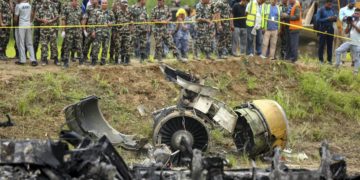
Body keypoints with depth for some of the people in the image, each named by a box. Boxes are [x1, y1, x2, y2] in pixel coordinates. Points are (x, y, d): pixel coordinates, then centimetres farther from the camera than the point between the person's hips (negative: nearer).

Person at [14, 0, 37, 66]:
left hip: (21, 26, -5)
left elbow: (16, 18, -7)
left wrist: (16, 23, 12)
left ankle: (22, 60, 3)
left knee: (21, 43, 3)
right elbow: (32, 16, 10)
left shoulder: (18, 6, -12)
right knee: (29, 43, 10)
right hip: (28, 25, 5)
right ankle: (33, 59, 3)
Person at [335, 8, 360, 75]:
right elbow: (346, 32, 10)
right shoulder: (352, 21, 11)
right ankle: (337, 65, 4)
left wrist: (354, 25, -20)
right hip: (349, 42, 5)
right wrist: (348, 24, -4)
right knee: (338, 51, -5)